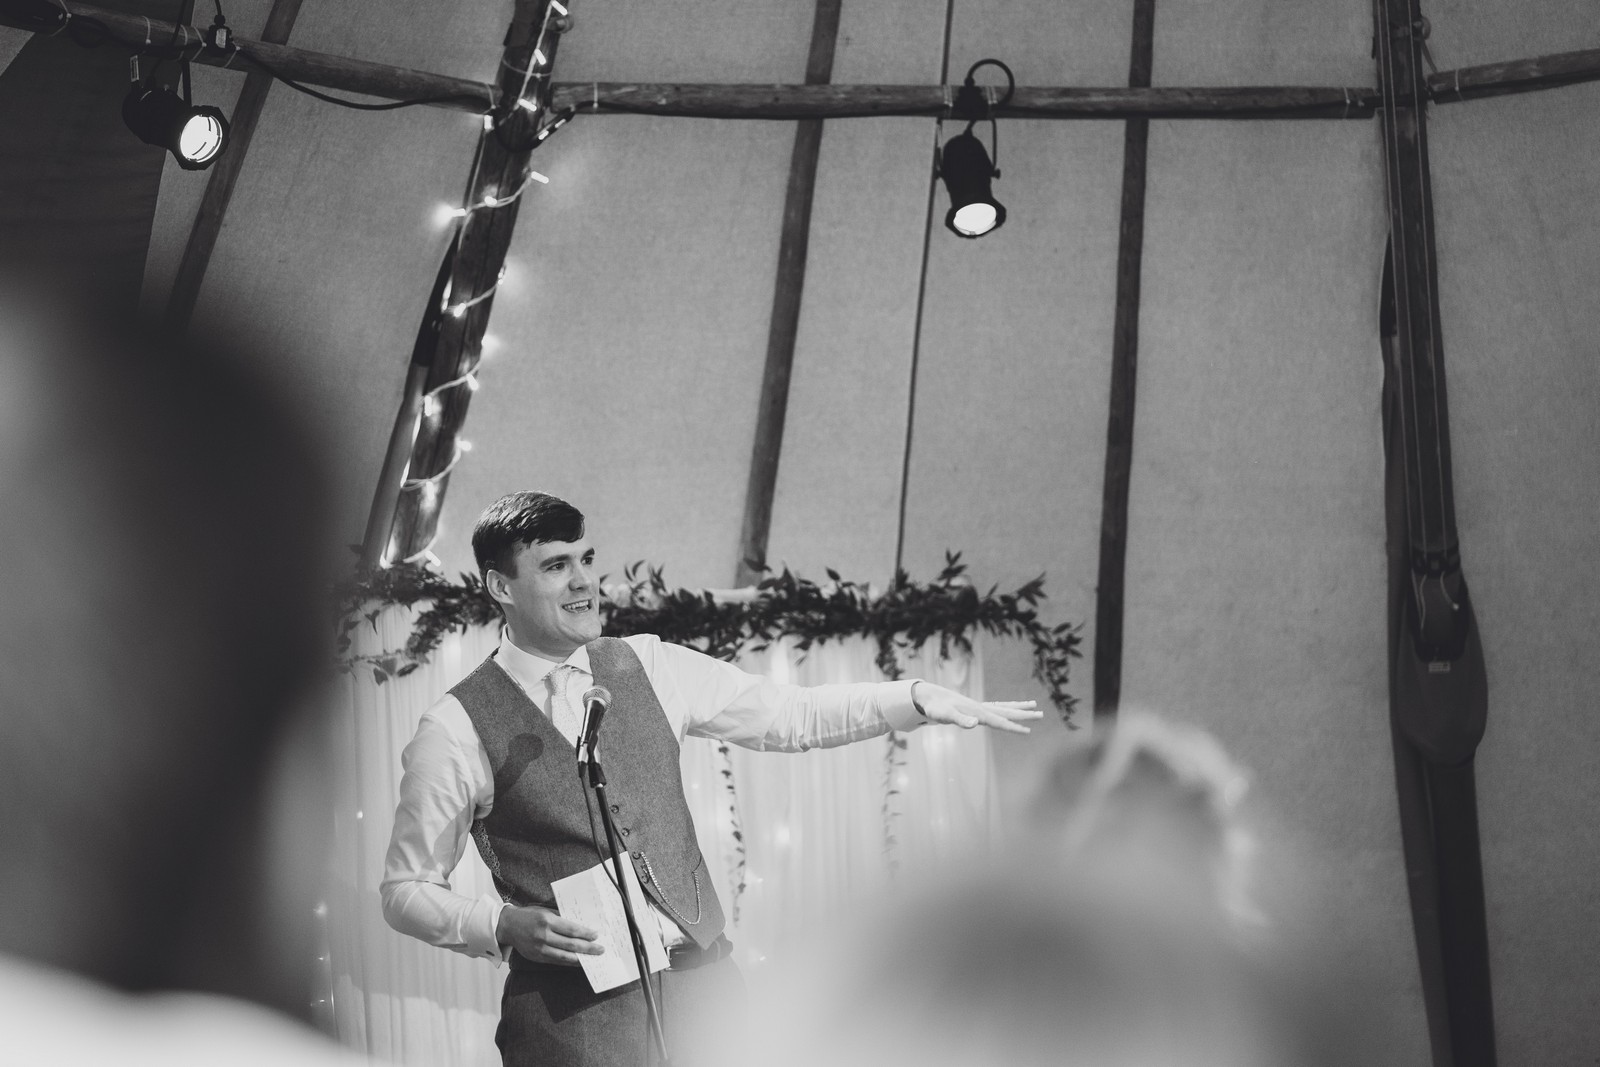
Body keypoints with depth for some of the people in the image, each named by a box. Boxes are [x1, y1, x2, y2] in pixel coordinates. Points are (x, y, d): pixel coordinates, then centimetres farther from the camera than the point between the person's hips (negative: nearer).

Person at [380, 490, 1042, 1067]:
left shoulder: (649, 668, 6)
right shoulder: (458, 729, -6)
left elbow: (793, 717, 11)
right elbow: (406, 892, 1)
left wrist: (921, 699, 0)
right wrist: (504, 926, -15)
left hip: (701, 978, 4)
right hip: (574, 1004, -4)